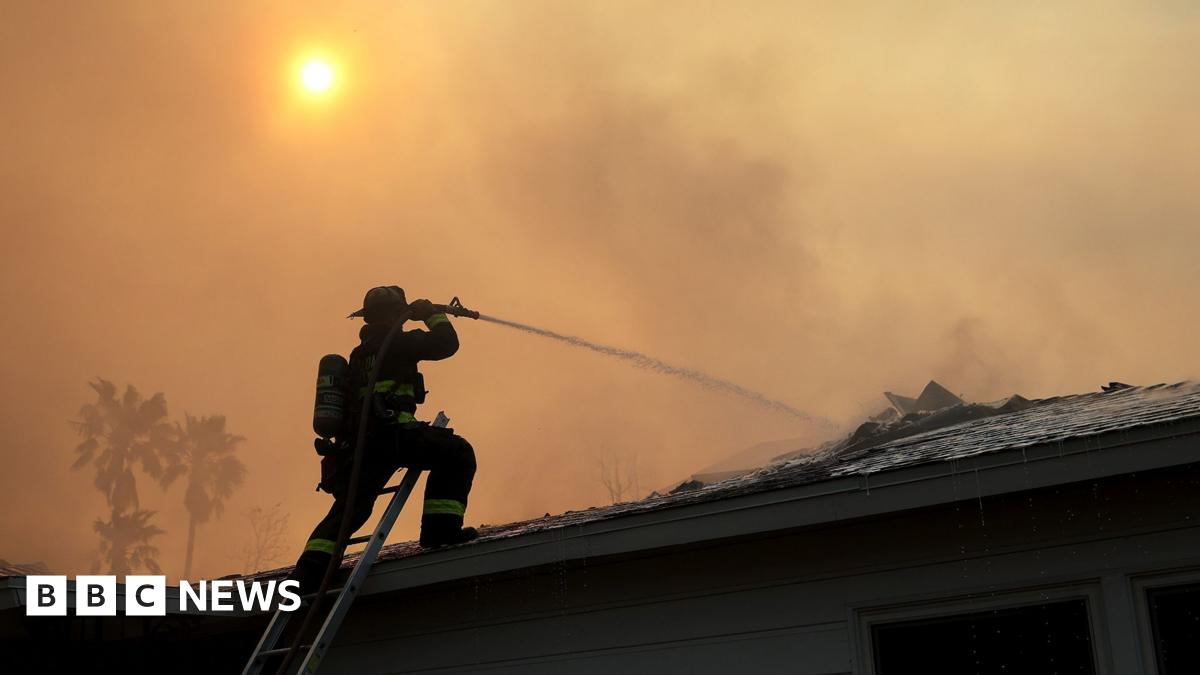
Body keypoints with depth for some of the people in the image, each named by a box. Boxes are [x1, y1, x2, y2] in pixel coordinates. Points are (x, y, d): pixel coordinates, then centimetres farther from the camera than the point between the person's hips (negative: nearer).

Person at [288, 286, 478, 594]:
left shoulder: (360, 352, 28)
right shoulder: (397, 341, 3)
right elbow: (446, 344, 3)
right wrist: (433, 314, 18)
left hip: (358, 441, 8)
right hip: (390, 432, -8)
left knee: (348, 509, 16)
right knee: (456, 453, -1)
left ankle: (308, 570, 5)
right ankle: (441, 529, -10)